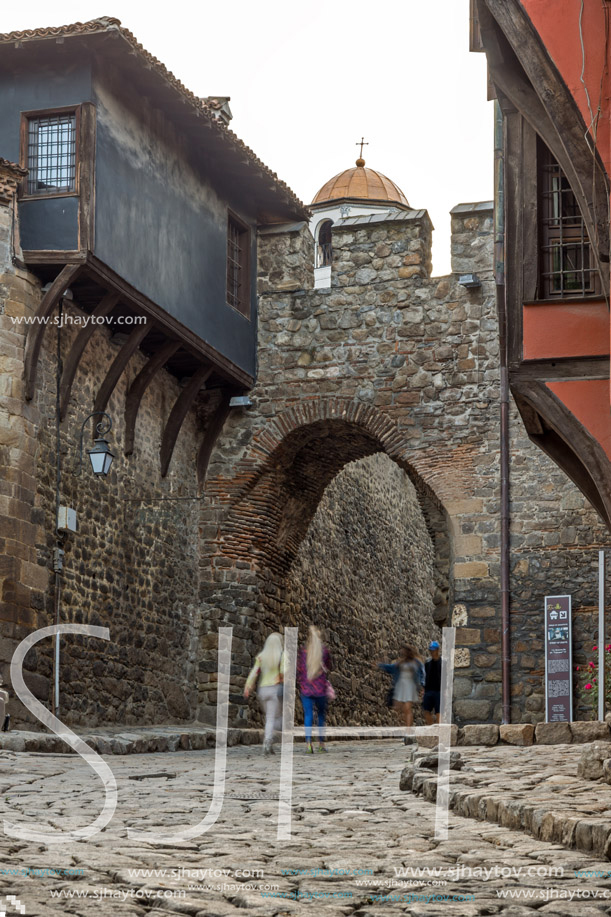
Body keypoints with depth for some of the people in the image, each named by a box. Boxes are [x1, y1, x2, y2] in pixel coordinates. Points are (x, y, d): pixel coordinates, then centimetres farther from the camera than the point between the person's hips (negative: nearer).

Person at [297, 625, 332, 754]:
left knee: (308, 715, 2)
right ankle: (321, 742, 16)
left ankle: (308, 742, -11)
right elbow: (329, 668, 10)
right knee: (321, 714, 14)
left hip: (306, 688, 0)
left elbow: (299, 670, 1)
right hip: (320, 688, 0)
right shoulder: (324, 650, -2)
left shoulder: (302, 651, -3)